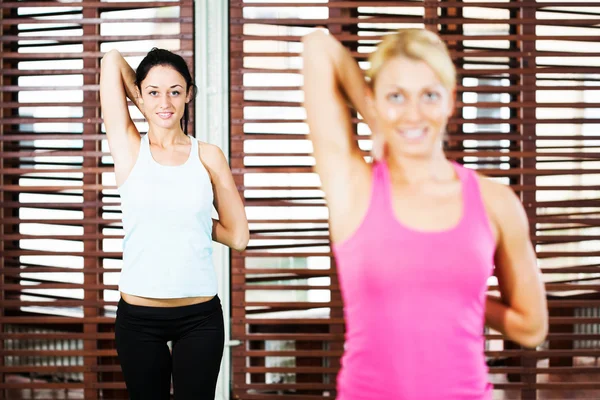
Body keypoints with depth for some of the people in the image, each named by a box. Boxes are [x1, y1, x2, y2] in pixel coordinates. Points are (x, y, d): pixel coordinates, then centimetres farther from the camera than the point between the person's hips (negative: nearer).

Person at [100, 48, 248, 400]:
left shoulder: (208, 156, 2)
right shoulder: (129, 148, 1)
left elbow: (238, 237, 2)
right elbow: (113, 59, -1)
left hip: (200, 317, 0)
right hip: (138, 317, 0)